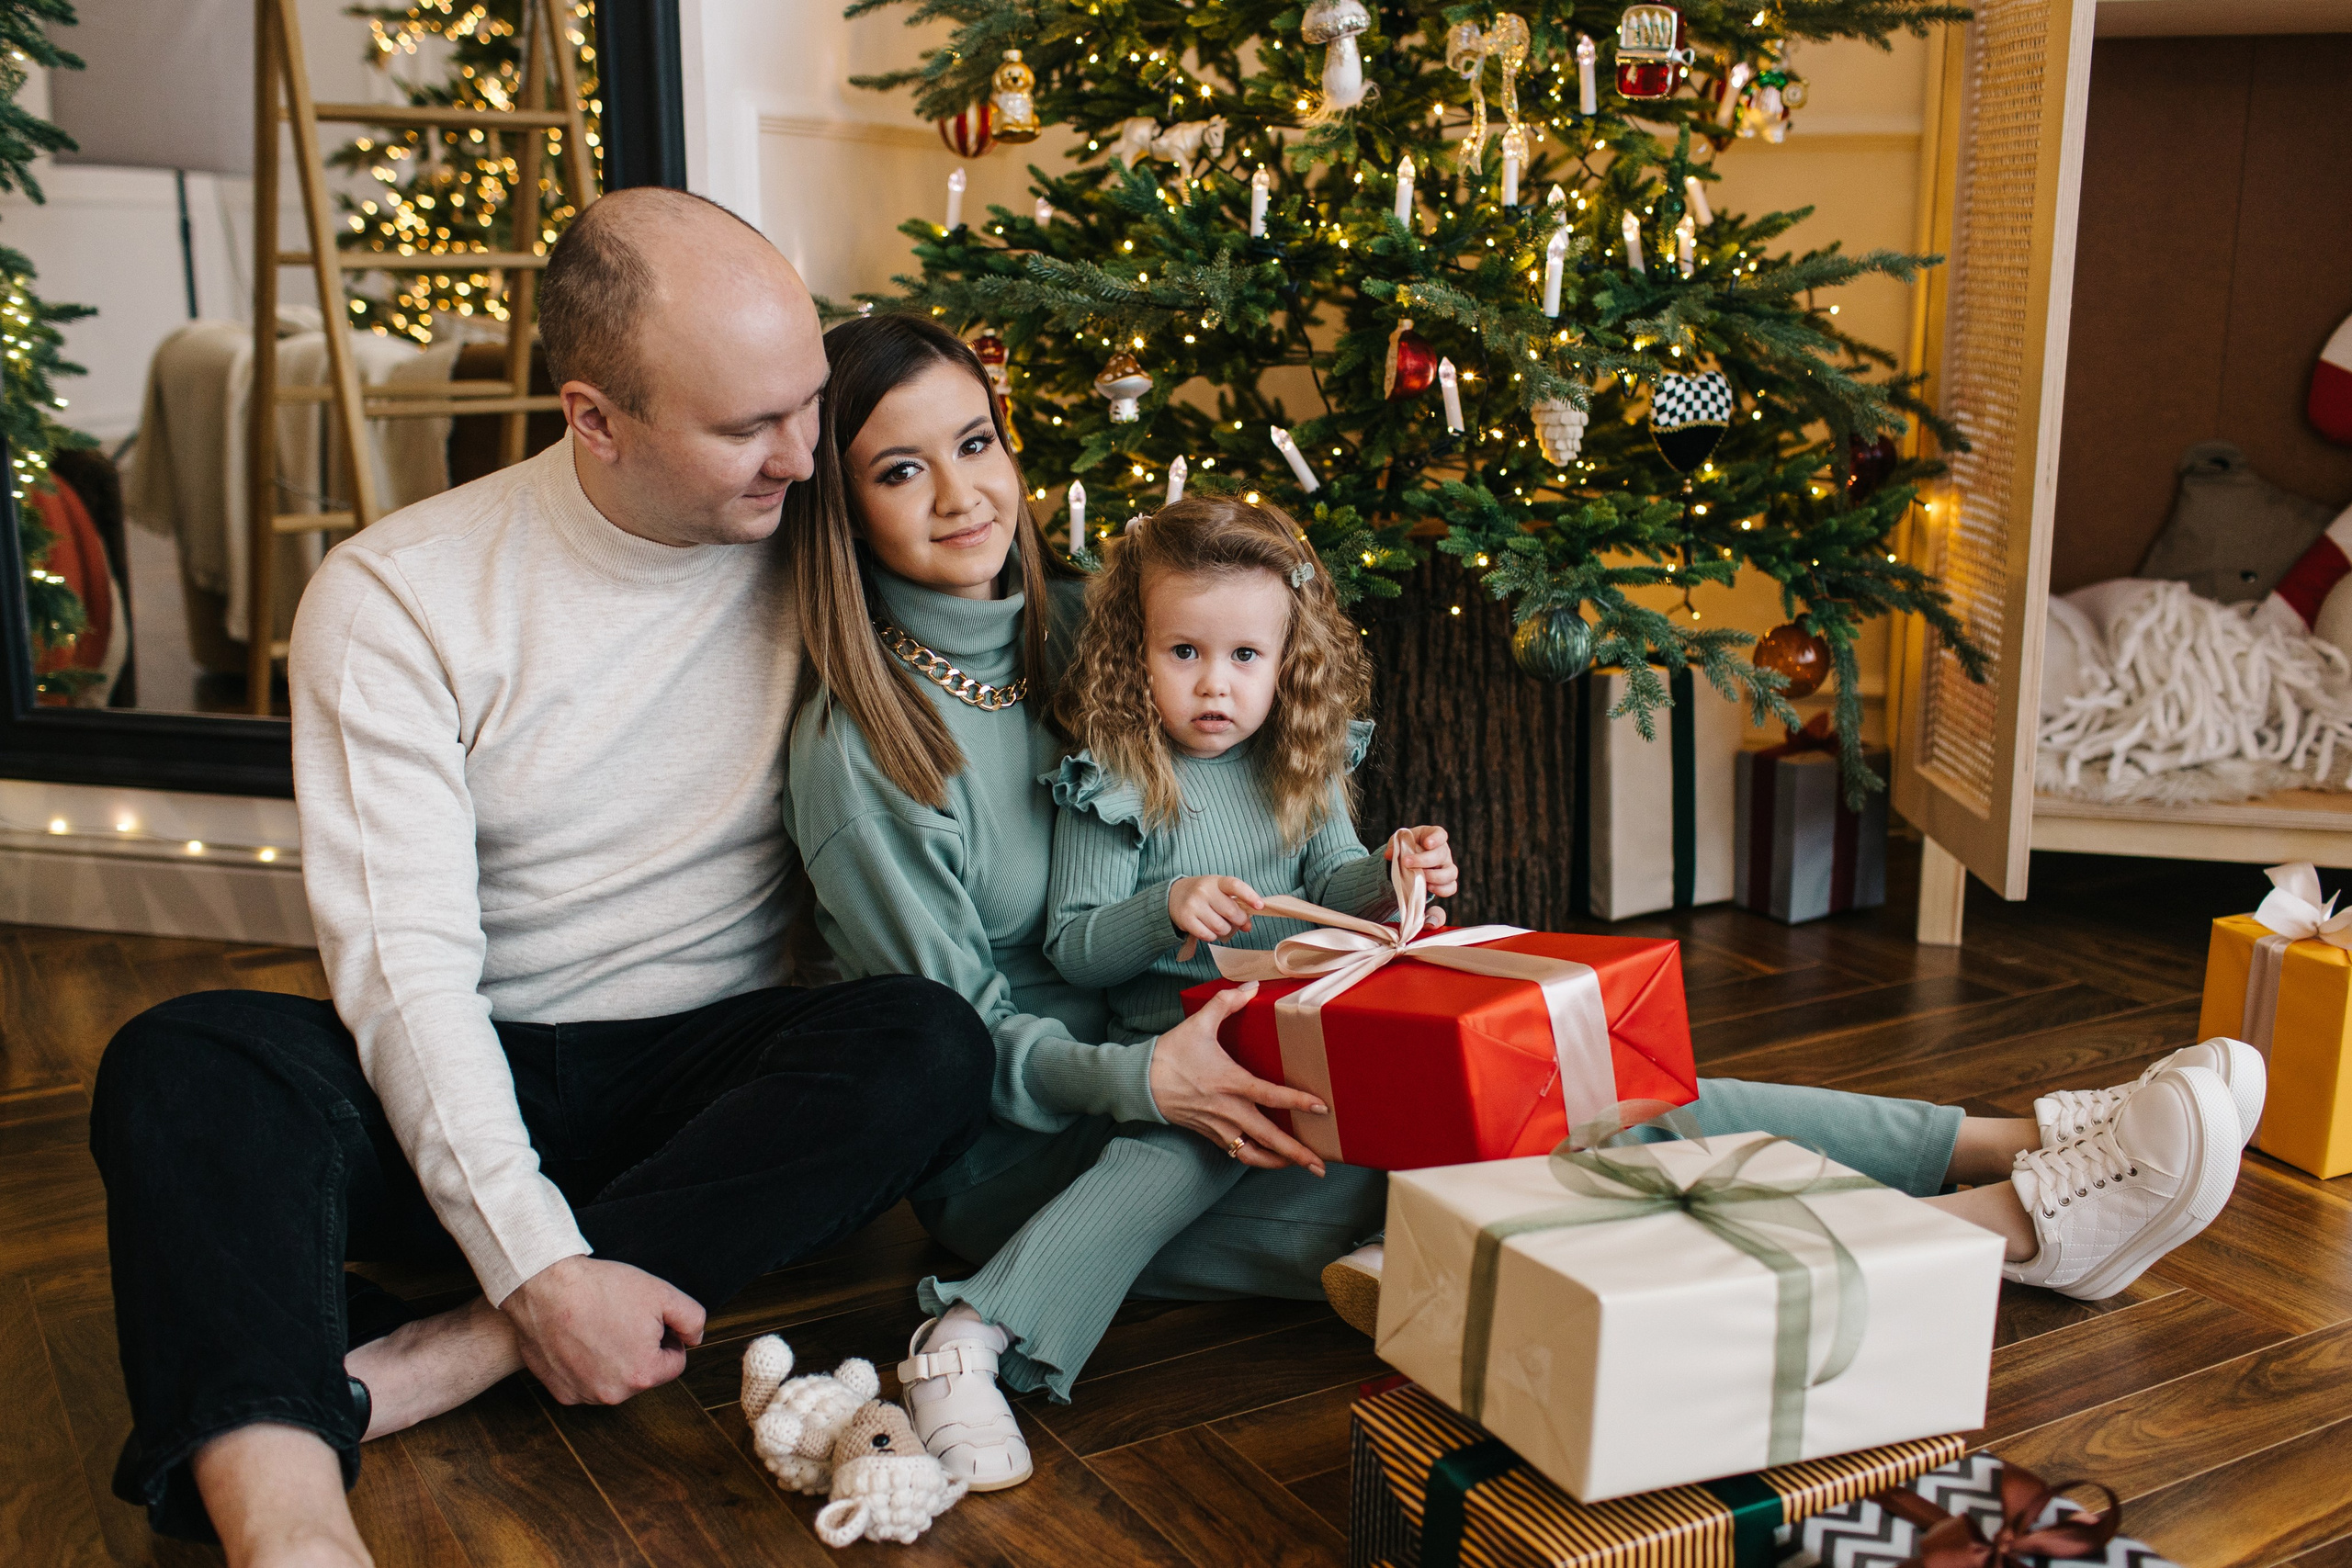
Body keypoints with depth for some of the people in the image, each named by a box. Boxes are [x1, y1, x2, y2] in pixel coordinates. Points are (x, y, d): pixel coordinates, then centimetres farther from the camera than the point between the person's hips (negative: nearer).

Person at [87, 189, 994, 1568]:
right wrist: (540, 1265, -28)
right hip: (466, 1088, -1)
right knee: (184, 1059, -28)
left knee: (932, 1048, -29)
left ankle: (459, 1353, -29)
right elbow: (405, 963, -17)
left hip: (711, 1076, 1)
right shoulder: (396, 597, -9)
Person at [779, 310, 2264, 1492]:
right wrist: (1140, 1081, -29)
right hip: (1026, 1149, -6)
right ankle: (2010, 1221, -27)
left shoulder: (1072, 627, 5)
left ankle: (2022, 1148, -17)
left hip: (1190, 1055, 7)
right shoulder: (861, 753, -15)